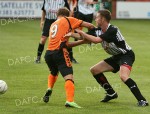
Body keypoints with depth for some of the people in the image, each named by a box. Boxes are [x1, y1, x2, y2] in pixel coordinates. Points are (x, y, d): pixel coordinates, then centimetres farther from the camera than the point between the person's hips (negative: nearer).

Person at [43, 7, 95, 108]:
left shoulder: (53, 25, 27)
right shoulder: (68, 20, 11)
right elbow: (89, 26, 7)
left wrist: (82, 41, 24)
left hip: (49, 53, 6)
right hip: (60, 52, -6)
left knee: (54, 73, 35)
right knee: (69, 76, -13)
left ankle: (49, 89, 13)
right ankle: (70, 100, -30)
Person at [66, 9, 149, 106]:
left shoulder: (112, 30, -27)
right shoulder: (98, 30, -1)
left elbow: (96, 40, -34)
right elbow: (84, 37, 6)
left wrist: (82, 33, -28)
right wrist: (71, 34, -7)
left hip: (126, 55, -10)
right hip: (116, 57, 10)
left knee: (123, 76, -34)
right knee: (94, 70, 8)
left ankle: (142, 100, -29)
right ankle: (111, 94, 19)